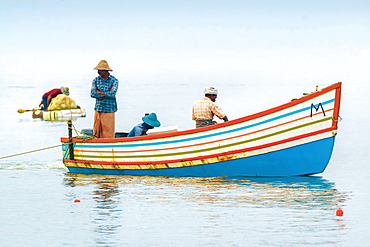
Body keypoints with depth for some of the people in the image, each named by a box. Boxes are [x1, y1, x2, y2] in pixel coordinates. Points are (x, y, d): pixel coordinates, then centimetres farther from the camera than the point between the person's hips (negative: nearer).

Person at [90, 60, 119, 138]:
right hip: (98, 109, 3)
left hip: (109, 109, -3)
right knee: (96, 131, 4)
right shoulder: (96, 80, 7)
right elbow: (92, 94, -5)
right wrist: (106, 94, -10)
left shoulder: (114, 80, -2)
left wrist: (99, 92, -7)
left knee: (108, 132, -2)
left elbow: (112, 94, -16)